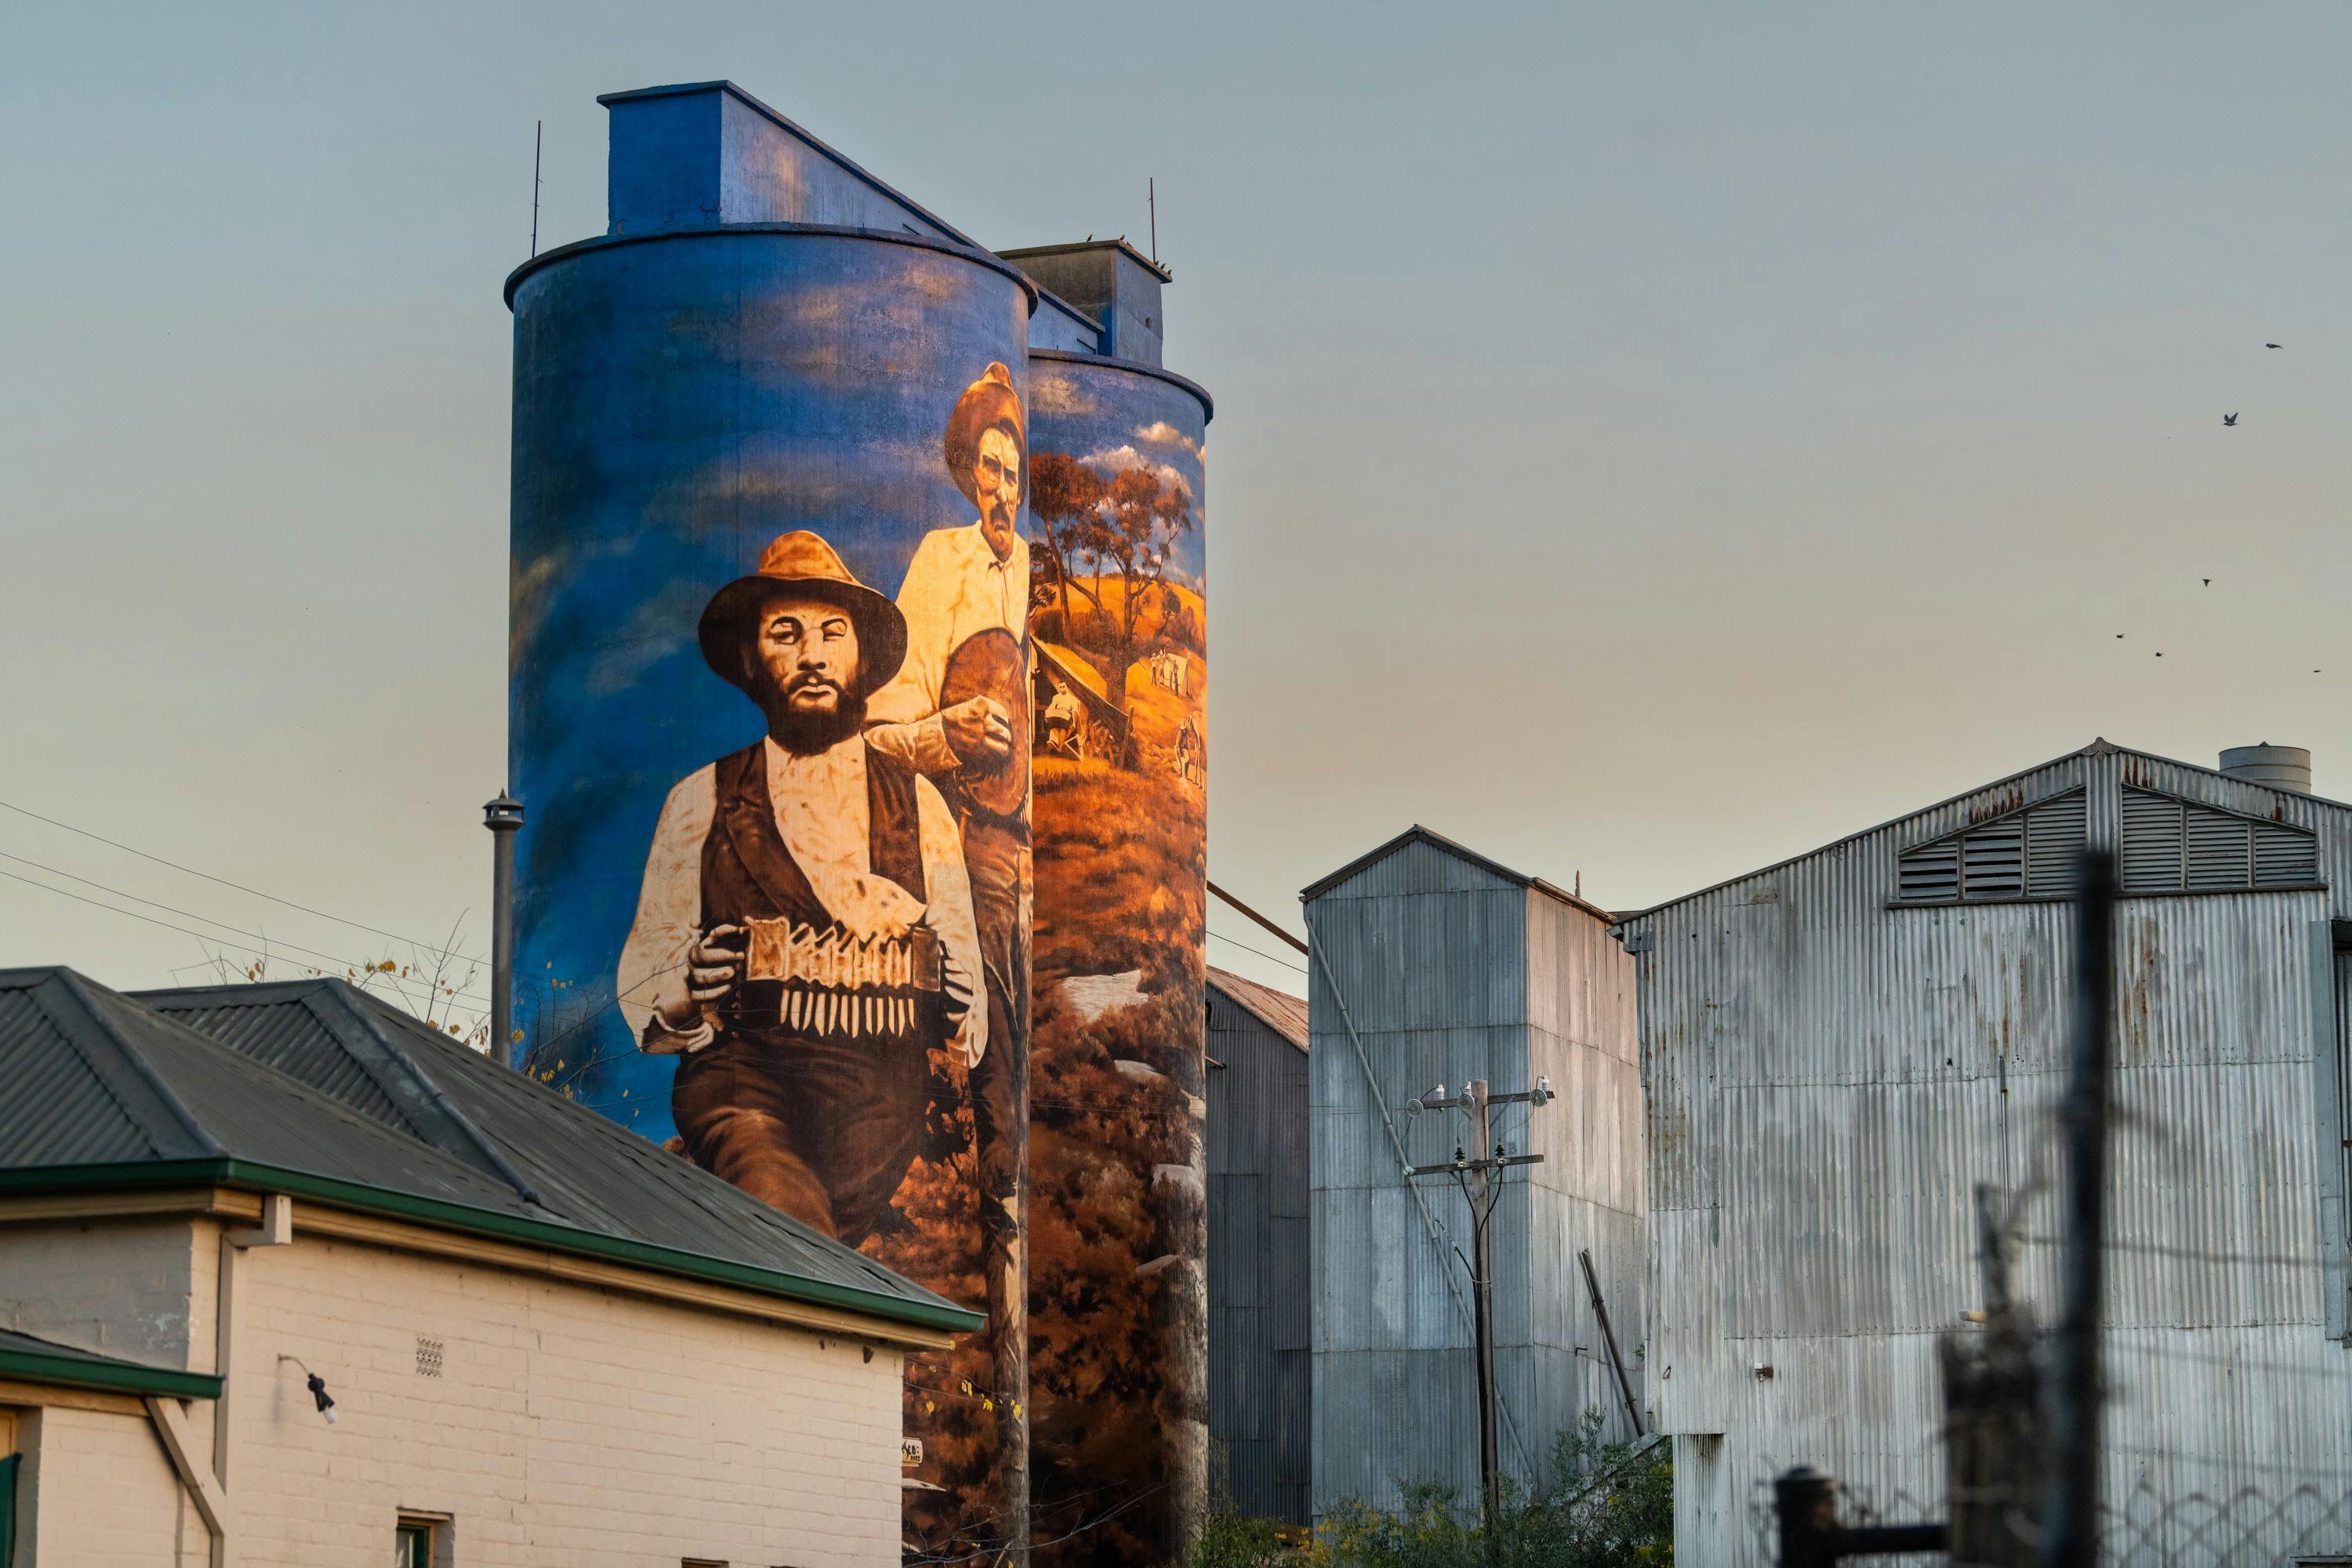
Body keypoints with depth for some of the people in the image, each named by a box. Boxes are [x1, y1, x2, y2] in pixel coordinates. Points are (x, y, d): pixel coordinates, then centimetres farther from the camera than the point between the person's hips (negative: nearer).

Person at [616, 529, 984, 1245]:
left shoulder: (918, 805, 19)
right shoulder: (700, 803, 15)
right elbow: (641, 988, 13)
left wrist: (956, 1007, -4)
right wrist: (691, 982, -10)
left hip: (878, 1098, 3)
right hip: (740, 1075, -3)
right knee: (783, 1213, -35)